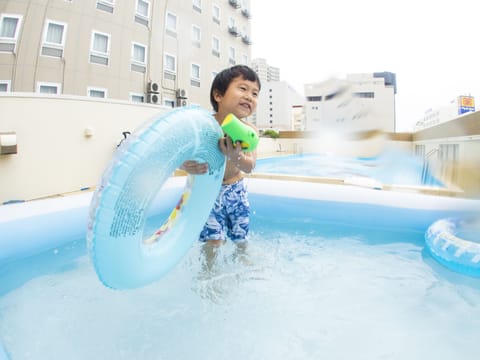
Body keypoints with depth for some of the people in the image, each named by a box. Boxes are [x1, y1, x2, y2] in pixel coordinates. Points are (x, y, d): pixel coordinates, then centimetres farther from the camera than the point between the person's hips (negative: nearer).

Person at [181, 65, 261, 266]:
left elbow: (249, 167, -24)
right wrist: (186, 166, -43)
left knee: (241, 239, 14)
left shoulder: (249, 130, -15)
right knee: (214, 240, -9)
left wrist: (236, 157, -47)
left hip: (236, 190, 3)